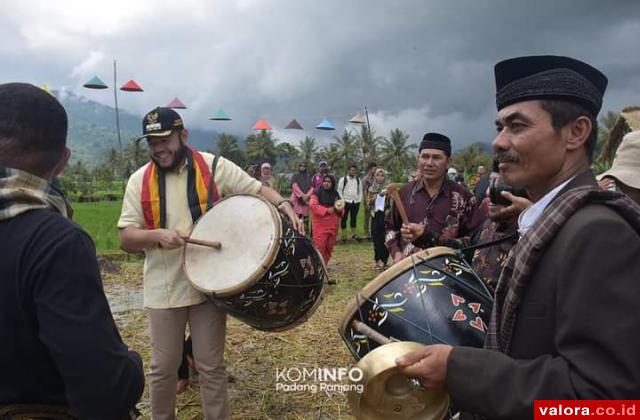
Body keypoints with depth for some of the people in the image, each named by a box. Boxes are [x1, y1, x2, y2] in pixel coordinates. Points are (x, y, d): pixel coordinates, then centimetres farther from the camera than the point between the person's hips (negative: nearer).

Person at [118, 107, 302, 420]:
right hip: (162, 289, 2)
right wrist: (157, 235, -22)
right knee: (162, 368, 16)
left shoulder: (214, 167, -4)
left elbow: (257, 189, 0)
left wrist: (284, 206, -20)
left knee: (211, 367, 11)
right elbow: (126, 238, -2)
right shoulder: (139, 180, 0)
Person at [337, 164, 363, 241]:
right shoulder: (343, 179, -5)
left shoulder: (358, 180, 9)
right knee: (344, 218, 2)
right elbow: (339, 191, -5)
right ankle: (344, 234, 10)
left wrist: (359, 199, 5)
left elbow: (360, 190, 14)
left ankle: (353, 233, 22)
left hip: (356, 202, 4)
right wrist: (343, 200, -10)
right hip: (346, 202, -4)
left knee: (354, 218, 12)